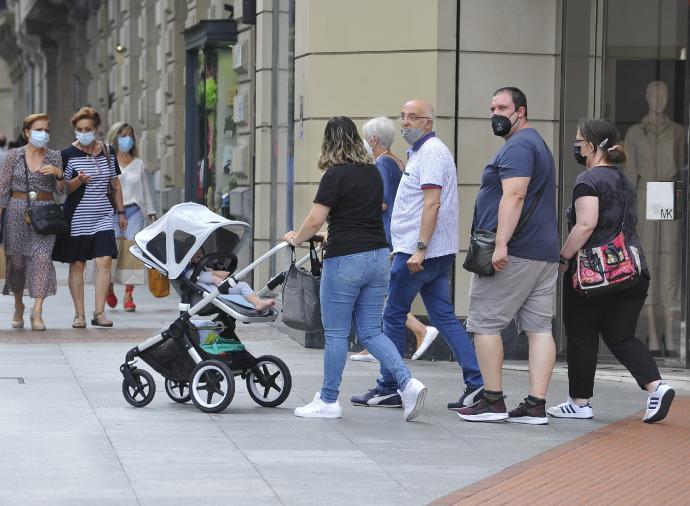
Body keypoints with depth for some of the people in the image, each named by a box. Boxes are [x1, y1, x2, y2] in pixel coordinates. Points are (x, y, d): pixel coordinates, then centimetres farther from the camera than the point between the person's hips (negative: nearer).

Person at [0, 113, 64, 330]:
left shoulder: (54, 157, 6)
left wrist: (59, 174, -14)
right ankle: (18, 305, 28)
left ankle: (37, 312, -19)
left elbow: (60, 190, 5)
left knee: (42, 256, -16)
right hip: (17, 211, 1)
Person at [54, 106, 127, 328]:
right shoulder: (68, 154, -3)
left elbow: (115, 185, 17)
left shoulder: (108, 152, 8)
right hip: (77, 218, -2)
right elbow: (63, 189, -2)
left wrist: (120, 212, 16)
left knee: (104, 261, -9)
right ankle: (79, 314, 7)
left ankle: (99, 312, -7)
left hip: (103, 216, 2)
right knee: (77, 264, 0)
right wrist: (79, 181, -21)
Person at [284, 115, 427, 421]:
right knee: (370, 331, 11)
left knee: (336, 333, 3)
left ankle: (328, 401, 12)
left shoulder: (336, 175, -11)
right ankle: (407, 383, -6)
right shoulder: (373, 173, 11)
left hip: (346, 260, -7)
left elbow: (315, 220, -14)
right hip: (378, 256, 7)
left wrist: (296, 238, 5)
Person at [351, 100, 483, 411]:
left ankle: (388, 389, 5)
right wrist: (402, 247, 26)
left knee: (393, 315, -1)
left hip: (419, 251, -10)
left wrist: (419, 249, -26)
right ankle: (476, 382, -1)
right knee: (444, 316, 6)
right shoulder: (420, 152, 20)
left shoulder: (431, 152, -13)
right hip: (437, 253, 10)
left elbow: (432, 203, -22)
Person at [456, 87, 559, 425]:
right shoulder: (538, 145, 23)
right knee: (539, 327, 3)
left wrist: (501, 244, -27)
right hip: (545, 254, 10)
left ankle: (493, 401, -2)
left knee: (484, 323, -2)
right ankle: (536, 405, 0)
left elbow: (514, 196, -22)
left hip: (512, 256, -10)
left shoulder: (517, 146, -10)